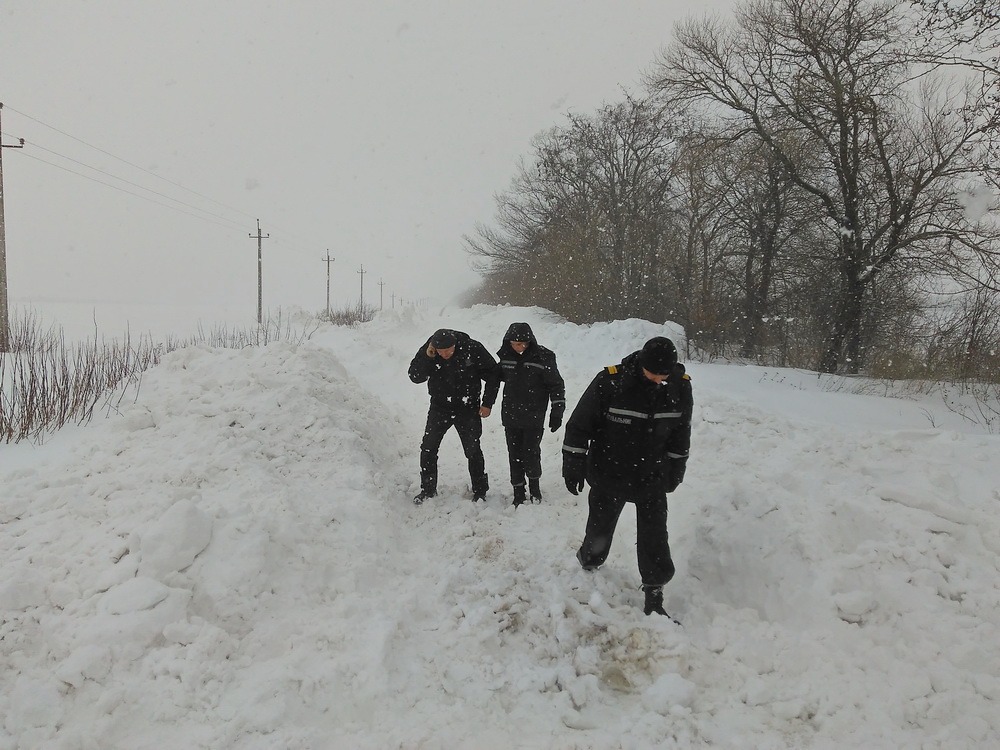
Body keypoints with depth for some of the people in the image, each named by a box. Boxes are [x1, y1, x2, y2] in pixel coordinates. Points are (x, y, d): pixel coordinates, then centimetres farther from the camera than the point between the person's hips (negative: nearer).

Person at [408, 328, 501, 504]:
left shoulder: (472, 349, -20)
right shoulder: (427, 351, -13)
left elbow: (493, 374, -8)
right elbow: (415, 376, -13)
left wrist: (487, 403, -9)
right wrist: (427, 357, -28)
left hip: (467, 409, -2)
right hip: (439, 407, 3)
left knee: (473, 450, 3)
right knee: (428, 448, 1)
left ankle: (480, 491, 18)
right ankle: (427, 489, 16)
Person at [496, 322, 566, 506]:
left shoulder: (542, 357, -14)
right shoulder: (506, 355, 0)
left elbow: (557, 385, -7)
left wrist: (556, 413, -7)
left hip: (534, 417, -4)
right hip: (511, 416, 4)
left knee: (531, 453, -1)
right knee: (515, 454, 8)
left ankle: (534, 485, 25)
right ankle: (518, 491, 21)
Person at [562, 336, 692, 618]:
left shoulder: (680, 386, -10)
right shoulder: (610, 381, -23)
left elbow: (681, 432, 7)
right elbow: (580, 423, -13)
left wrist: (676, 469, 12)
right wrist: (573, 465, -10)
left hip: (652, 478, 2)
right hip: (609, 475, -2)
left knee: (654, 537, 2)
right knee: (600, 529, 13)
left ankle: (654, 597, 14)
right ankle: (588, 565, 41)